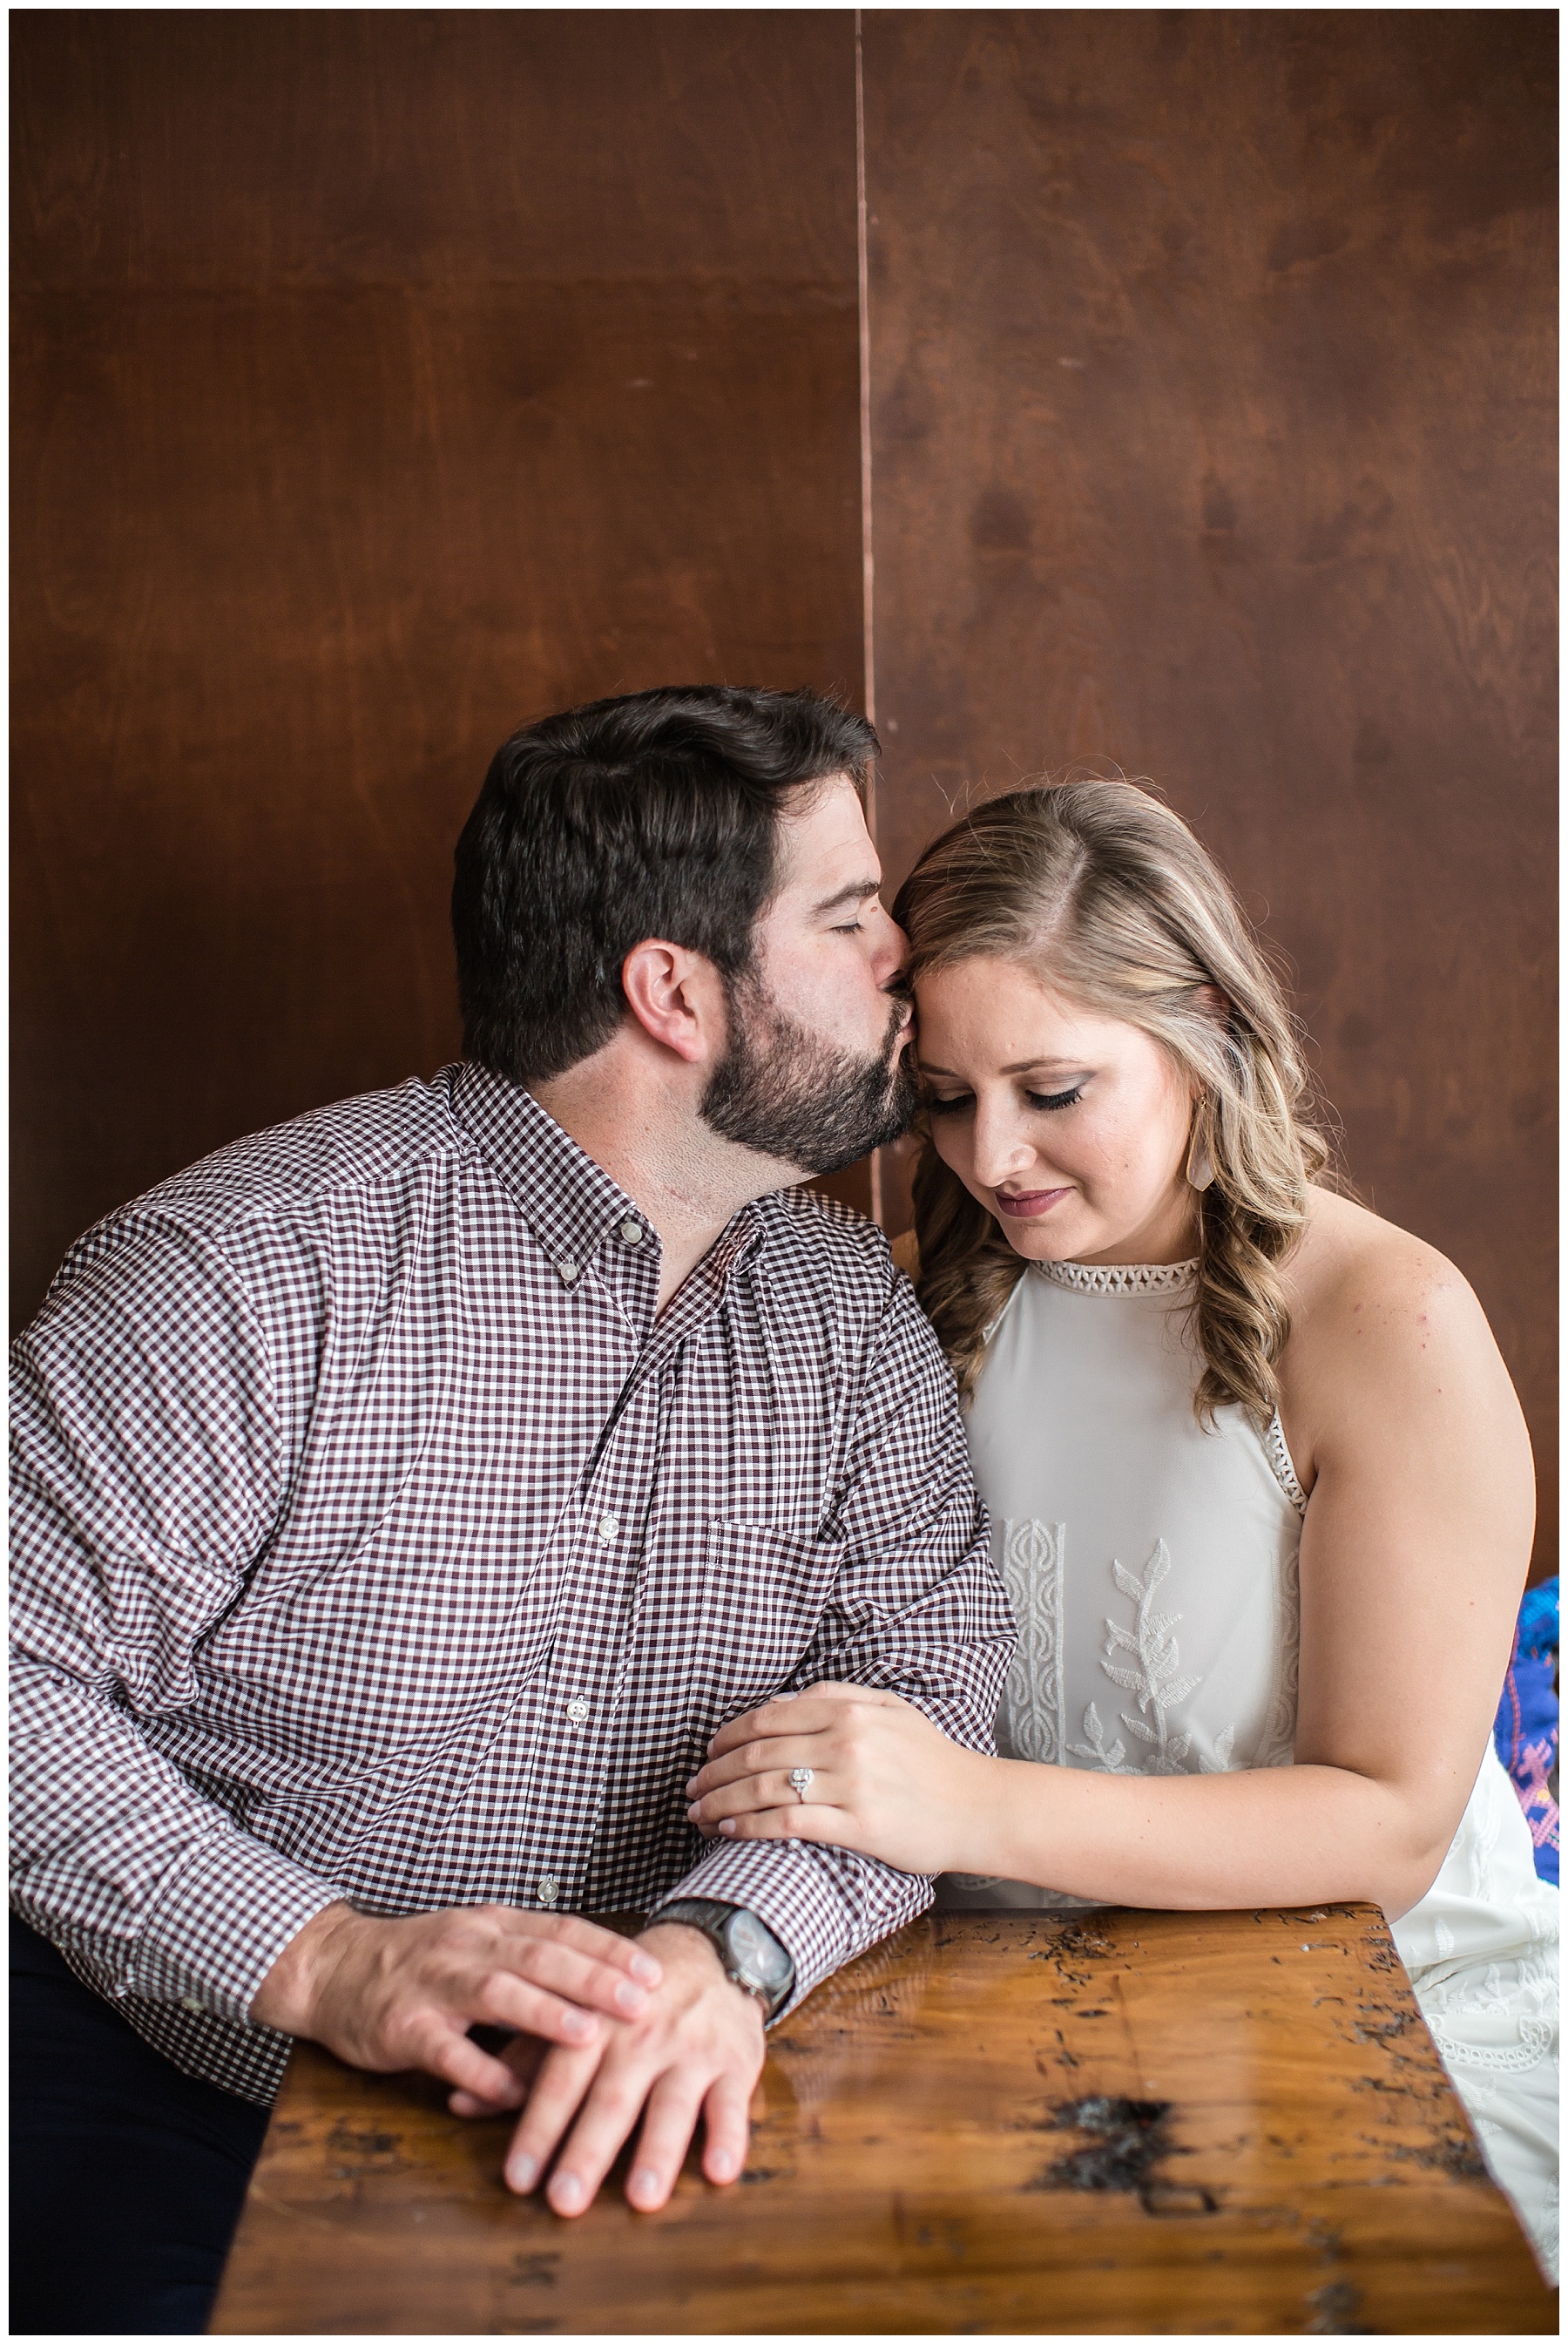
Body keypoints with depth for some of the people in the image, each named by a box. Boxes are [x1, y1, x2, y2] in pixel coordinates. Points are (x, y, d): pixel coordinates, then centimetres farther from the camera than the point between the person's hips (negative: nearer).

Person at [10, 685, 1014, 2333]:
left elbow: (930, 1677, -6)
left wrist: (726, 1948, -25)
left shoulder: (845, 1312, 1)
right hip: (185, 2075, -3)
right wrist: (326, 1958, -26)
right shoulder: (263, 1267, -17)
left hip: (647, 2106, 4)